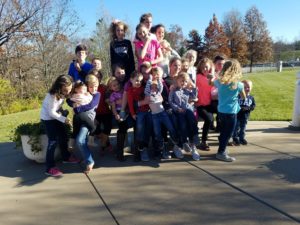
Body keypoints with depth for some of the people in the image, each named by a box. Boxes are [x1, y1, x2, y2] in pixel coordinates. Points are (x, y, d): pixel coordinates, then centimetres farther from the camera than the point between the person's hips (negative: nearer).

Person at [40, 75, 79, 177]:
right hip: (48, 118, -8)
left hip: (56, 116, 8)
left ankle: (66, 157, 36)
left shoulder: (62, 93, -9)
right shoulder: (52, 95, -31)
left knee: (64, 136, 15)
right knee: (53, 141, -11)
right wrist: (64, 119, -36)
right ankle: (50, 168, -5)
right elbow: (51, 112, -28)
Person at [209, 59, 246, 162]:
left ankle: (222, 149, 31)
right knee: (228, 133, 5)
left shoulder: (219, 81, -2)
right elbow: (243, 97, 2)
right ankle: (221, 153, 10)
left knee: (223, 132, 19)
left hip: (221, 110, 6)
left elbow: (210, 82, 20)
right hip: (231, 112, -6)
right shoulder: (238, 84, -14)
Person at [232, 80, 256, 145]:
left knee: (243, 128, 16)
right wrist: (240, 108, -24)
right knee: (236, 128, 5)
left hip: (245, 117, 4)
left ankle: (242, 138, 29)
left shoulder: (251, 98, 3)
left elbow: (253, 106, 3)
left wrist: (248, 108, -16)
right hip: (237, 116, -4)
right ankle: (235, 139, 18)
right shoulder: (238, 96, -12)